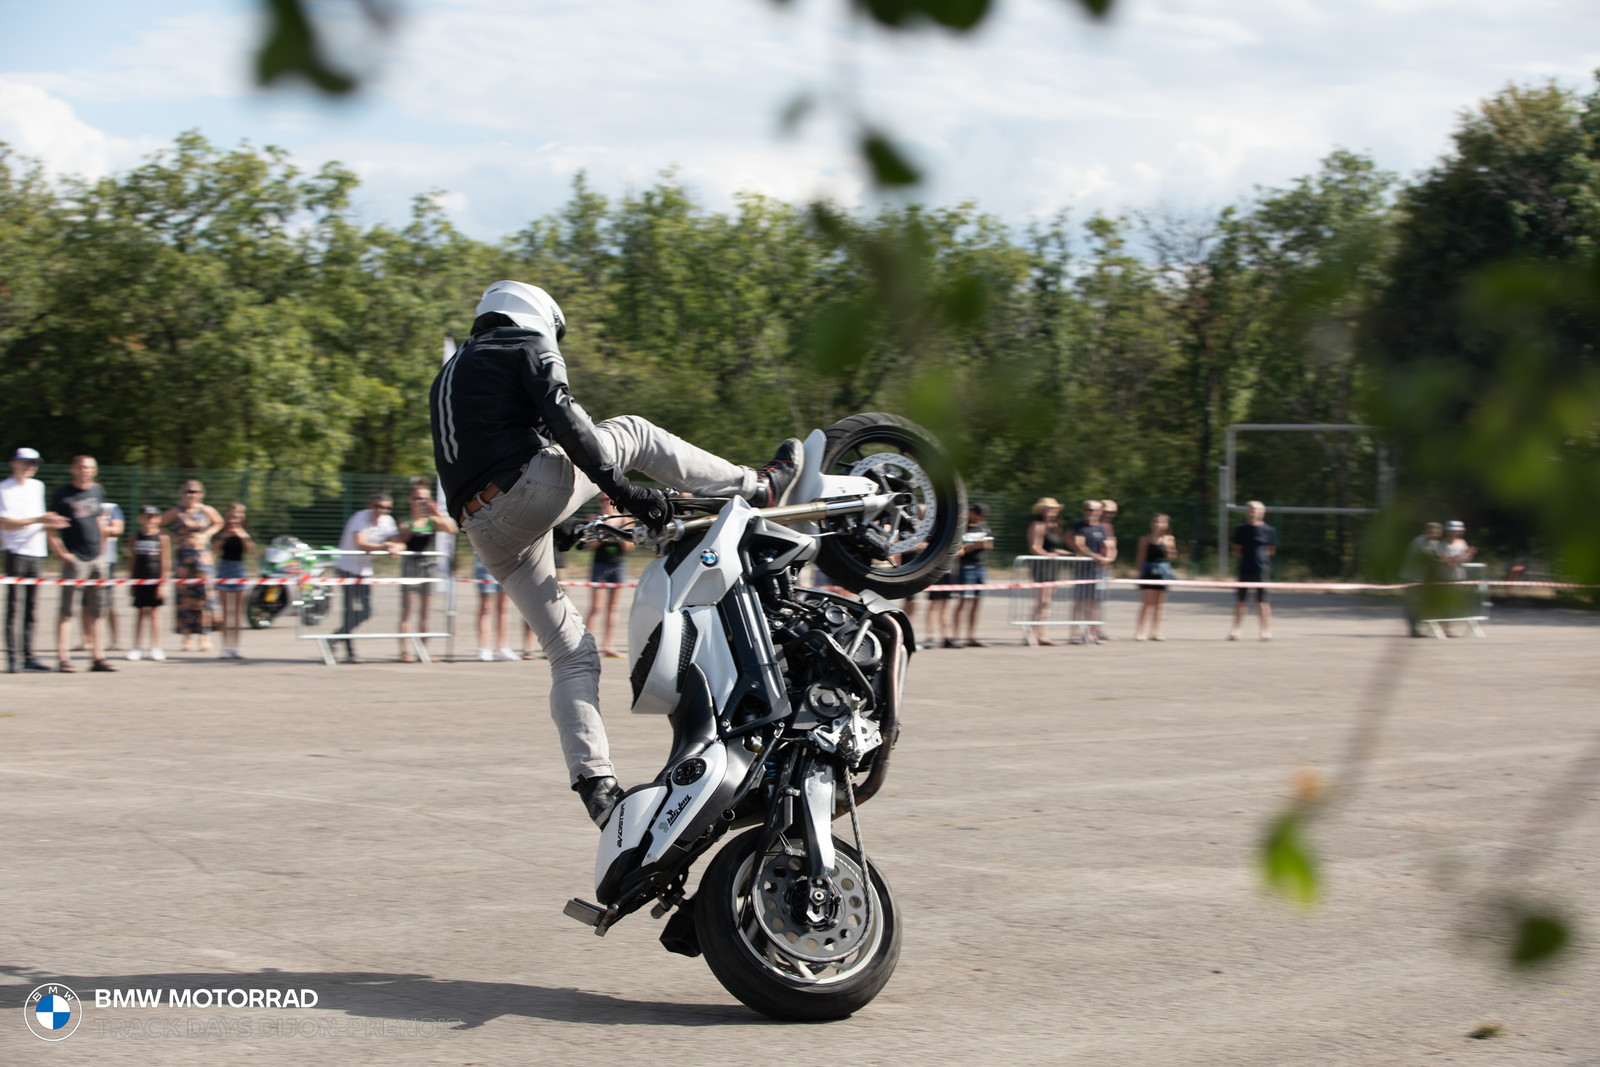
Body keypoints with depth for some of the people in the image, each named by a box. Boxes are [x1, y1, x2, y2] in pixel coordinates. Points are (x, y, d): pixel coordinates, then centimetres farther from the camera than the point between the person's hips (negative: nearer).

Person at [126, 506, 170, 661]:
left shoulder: (162, 538, -2)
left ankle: (155, 647, 6)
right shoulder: (135, 538, 5)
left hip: (155, 581, -2)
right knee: (139, 612, 7)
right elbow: (132, 561, 9)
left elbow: (166, 562, -3)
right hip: (139, 580, 2)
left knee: (154, 612, 1)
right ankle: (135, 647, 13)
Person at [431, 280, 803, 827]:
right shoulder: (528, 346, 9)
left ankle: (594, 782, 2)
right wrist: (620, 489, -11)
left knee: (570, 651, 10)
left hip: (483, 530, 7)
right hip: (531, 485, -7)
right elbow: (562, 416, -7)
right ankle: (758, 487, 16)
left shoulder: (447, 375, 33)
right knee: (632, 433, 15)